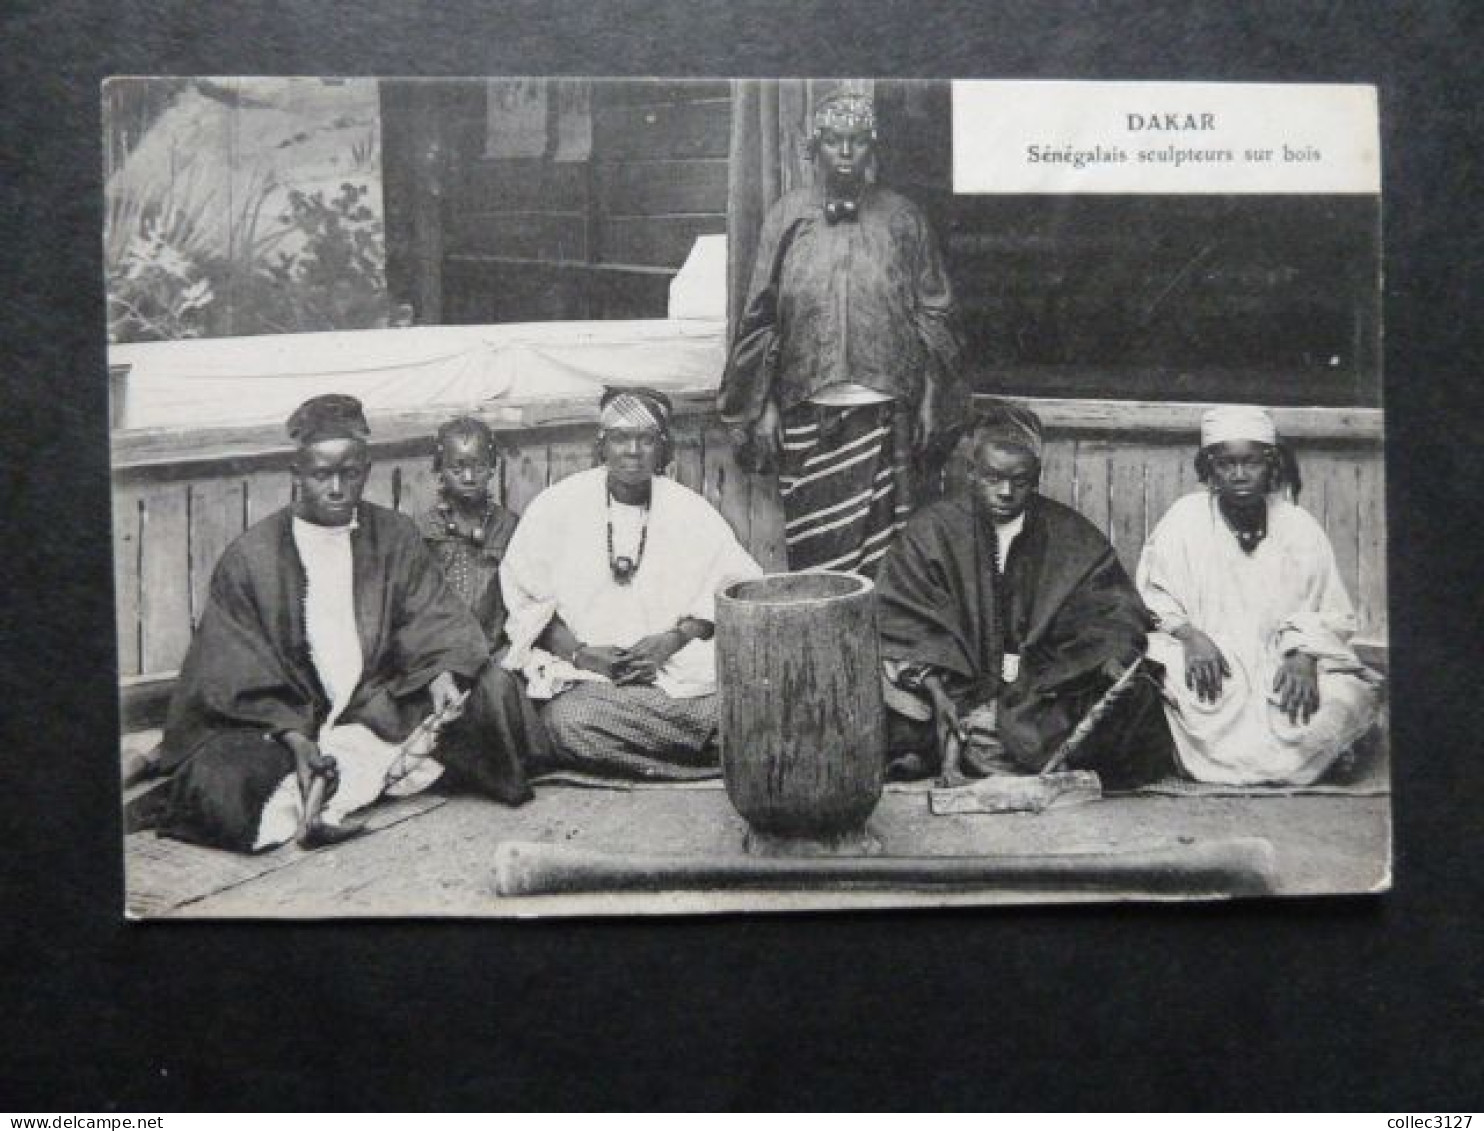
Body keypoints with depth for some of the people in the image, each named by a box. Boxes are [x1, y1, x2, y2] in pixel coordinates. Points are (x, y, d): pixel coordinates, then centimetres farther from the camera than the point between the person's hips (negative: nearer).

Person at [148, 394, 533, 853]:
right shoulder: (251, 557, -6)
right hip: (284, 721, -3)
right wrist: (294, 738, -24)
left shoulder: (394, 537, 4)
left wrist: (442, 672, -24)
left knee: (488, 687, -19)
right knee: (221, 781, -30)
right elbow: (240, 676, -8)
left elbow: (436, 620, -1)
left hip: (379, 708, 4)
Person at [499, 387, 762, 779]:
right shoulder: (557, 505, 5)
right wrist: (578, 652, -11)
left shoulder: (689, 510, 9)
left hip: (680, 670, 0)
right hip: (583, 678, 1)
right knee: (567, 719, -34)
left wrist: (673, 640, -9)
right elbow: (525, 599, 4)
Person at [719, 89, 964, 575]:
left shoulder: (903, 219, 7)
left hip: (883, 412, 0)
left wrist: (928, 399, 3)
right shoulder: (786, 217, 6)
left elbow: (933, 314, 9)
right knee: (812, 552, 2)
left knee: (877, 548, 0)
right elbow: (759, 317, 6)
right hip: (806, 412, 0)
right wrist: (763, 407, 1)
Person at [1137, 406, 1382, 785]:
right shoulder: (1185, 519, 3)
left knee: (1354, 696, -26)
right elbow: (1151, 596, -1)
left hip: (1278, 669, 2)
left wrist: (1304, 657, -15)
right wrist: (1188, 633, -21)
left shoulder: (1299, 527, 7)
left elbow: (1333, 615, 6)